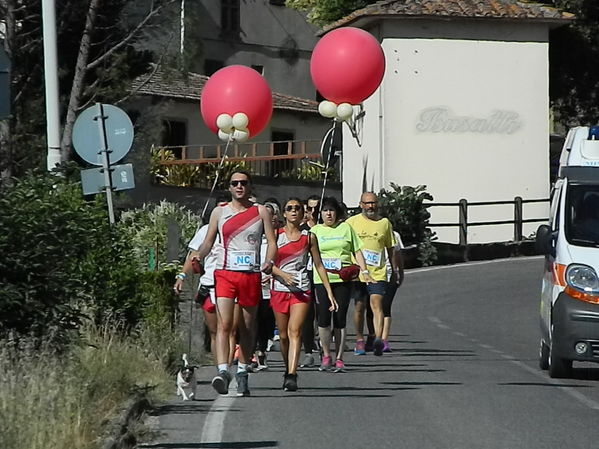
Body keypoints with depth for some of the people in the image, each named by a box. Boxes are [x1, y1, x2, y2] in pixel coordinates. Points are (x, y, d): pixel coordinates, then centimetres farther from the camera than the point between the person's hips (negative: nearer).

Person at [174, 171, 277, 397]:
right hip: (225, 273, -1)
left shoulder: (260, 212, 9)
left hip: (251, 274, 1)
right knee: (224, 325, -16)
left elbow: (272, 242, 5)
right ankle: (222, 371, -26)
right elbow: (208, 243, 14)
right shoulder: (219, 212, 11)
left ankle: (242, 373, 19)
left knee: (247, 328, 7)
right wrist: (197, 258, -5)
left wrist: (269, 262, -14)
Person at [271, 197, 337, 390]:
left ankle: (292, 376, -25)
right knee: (283, 335, 8)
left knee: (295, 331, -16)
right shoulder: (276, 235, 4)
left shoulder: (309, 237, 6)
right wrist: (283, 274, -20)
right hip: (280, 288, 1)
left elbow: (319, 265, 10)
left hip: (302, 290, -1)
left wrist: (329, 291, 7)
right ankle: (288, 370, 29)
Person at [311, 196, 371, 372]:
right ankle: (326, 356, 11)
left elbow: (357, 251, 13)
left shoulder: (346, 228, 10)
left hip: (343, 279, 0)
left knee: (340, 319, -2)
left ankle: (339, 358, 4)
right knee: (323, 318, -4)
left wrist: (364, 272, 3)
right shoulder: (315, 230, 9)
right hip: (321, 279, 0)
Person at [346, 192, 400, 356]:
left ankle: (378, 339, -26)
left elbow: (391, 249, 17)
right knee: (359, 307, 6)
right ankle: (359, 340, 20)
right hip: (357, 273, 1)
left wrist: (395, 271, 16)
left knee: (377, 304, -14)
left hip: (378, 273, -1)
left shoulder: (385, 223, 10)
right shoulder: (351, 222, 6)